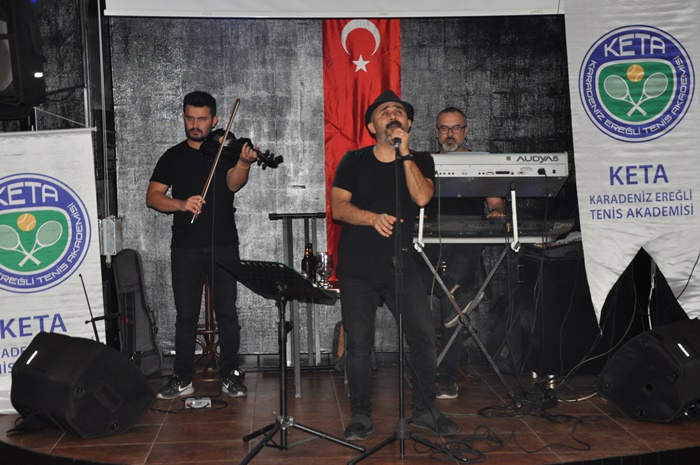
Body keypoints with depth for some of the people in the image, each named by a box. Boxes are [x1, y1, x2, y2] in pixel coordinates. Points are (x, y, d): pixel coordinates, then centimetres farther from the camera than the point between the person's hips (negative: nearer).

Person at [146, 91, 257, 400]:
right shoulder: (173, 157, 10)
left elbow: (233, 183, -14)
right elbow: (153, 197, 2)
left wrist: (244, 163, -36)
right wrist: (181, 204, -17)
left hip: (224, 246, -1)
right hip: (185, 248, 1)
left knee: (227, 312, 1)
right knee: (186, 315, 4)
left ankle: (230, 376, 11)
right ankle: (182, 379, 11)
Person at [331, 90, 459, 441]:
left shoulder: (421, 161, 9)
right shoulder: (354, 161, 6)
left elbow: (422, 197, -11)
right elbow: (338, 207, -4)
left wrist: (405, 153, -14)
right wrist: (373, 218, -20)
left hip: (402, 266, 1)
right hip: (357, 270, -1)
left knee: (424, 336, -4)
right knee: (358, 343, 1)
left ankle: (424, 410, 14)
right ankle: (361, 416, 15)